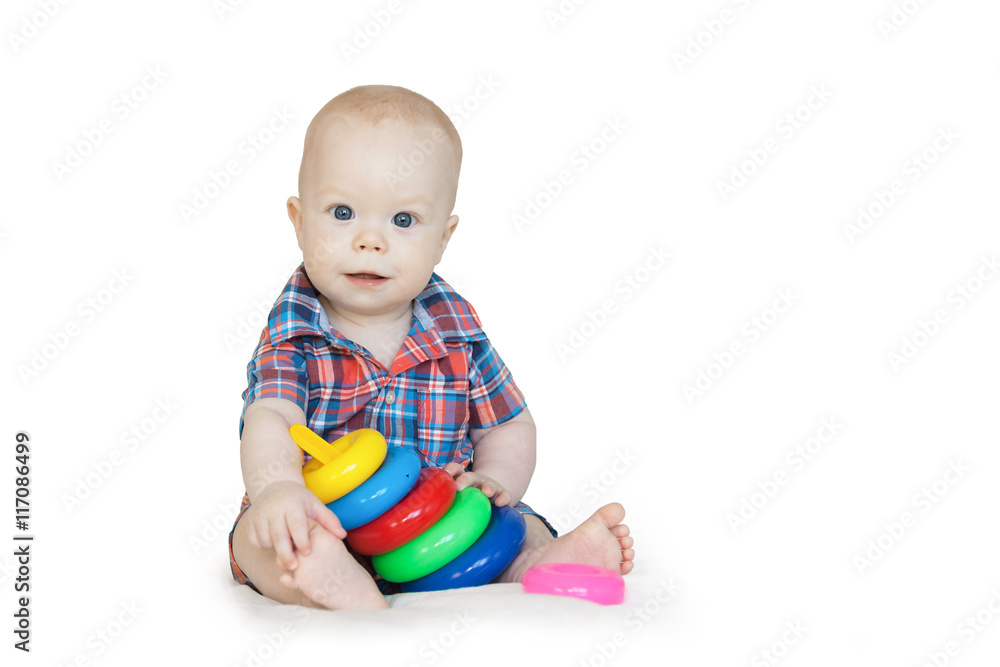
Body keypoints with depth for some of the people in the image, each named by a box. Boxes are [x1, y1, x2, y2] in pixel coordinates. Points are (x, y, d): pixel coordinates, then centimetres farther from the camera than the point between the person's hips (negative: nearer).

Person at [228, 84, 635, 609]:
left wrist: (496, 480, -14)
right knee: (257, 538, -30)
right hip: (323, 524, -2)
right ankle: (343, 587, -54)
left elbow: (509, 425, 9)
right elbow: (271, 419, -26)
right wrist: (277, 486, -49)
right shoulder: (295, 331, -9)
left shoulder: (454, 327, 0)